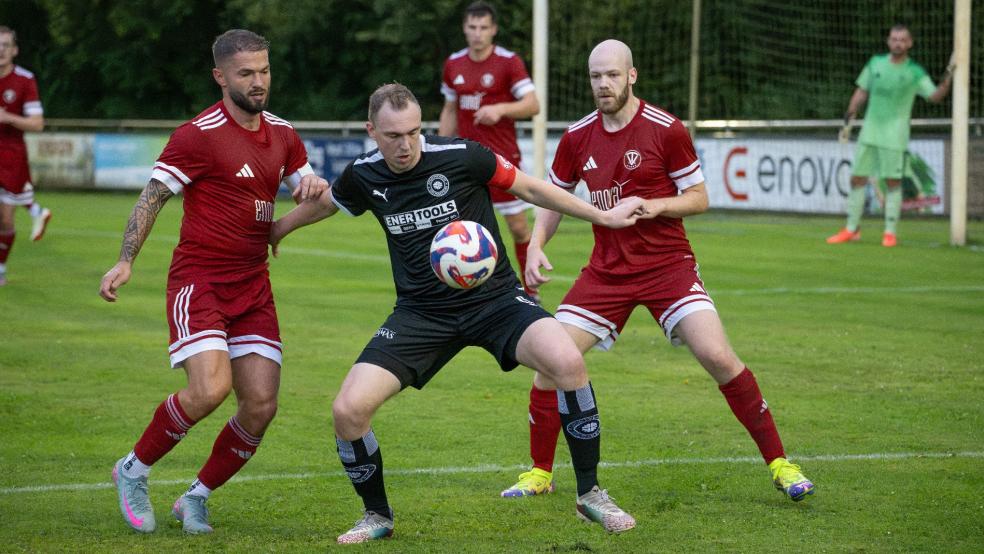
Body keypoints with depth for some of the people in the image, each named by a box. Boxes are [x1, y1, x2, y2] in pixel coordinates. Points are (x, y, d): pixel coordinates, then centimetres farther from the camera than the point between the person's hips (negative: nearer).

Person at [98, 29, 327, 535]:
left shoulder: (281, 134, 10)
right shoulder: (199, 134, -10)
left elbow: (304, 185, 24)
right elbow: (153, 196, -8)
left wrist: (314, 185, -2)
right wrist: (125, 261, -19)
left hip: (253, 287, 6)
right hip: (198, 282, -6)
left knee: (261, 404, -5)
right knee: (210, 389, -23)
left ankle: (196, 499, 14)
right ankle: (134, 470, 2)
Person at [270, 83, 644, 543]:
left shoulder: (460, 156, -13)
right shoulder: (363, 177, -4)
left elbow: (529, 189, 1)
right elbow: (322, 203, 21)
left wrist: (603, 216, 4)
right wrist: (274, 229, 34)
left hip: (494, 297, -3)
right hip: (421, 313, 3)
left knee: (567, 362, -30)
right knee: (348, 409, -16)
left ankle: (590, 494, -11)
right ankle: (377, 515, 12)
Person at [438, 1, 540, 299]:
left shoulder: (509, 62, -7)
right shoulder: (454, 64, 7)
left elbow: (533, 105, -14)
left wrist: (501, 109, -30)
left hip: (503, 159, -4)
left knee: (518, 227, 0)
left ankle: (531, 291, 15)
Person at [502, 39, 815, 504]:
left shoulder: (665, 130, -9)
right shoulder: (577, 138, 2)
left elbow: (699, 198, -3)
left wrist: (657, 205, -21)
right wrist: (536, 248, -1)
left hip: (668, 265, -4)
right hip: (606, 270, 4)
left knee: (717, 356, -18)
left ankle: (779, 463, -5)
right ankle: (540, 473, 11)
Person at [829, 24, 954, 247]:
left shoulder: (915, 72, -3)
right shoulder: (876, 63, 6)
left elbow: (936, 96, -12)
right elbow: (860, 94, 13)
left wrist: (948, 75, -25)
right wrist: (848, 122, 10)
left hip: (895, 135, -3)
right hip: (869, 132, 3)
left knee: (893, 182, -5)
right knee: (857, 178, 4)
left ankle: (890, 233, 3)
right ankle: (852, 230, 14)